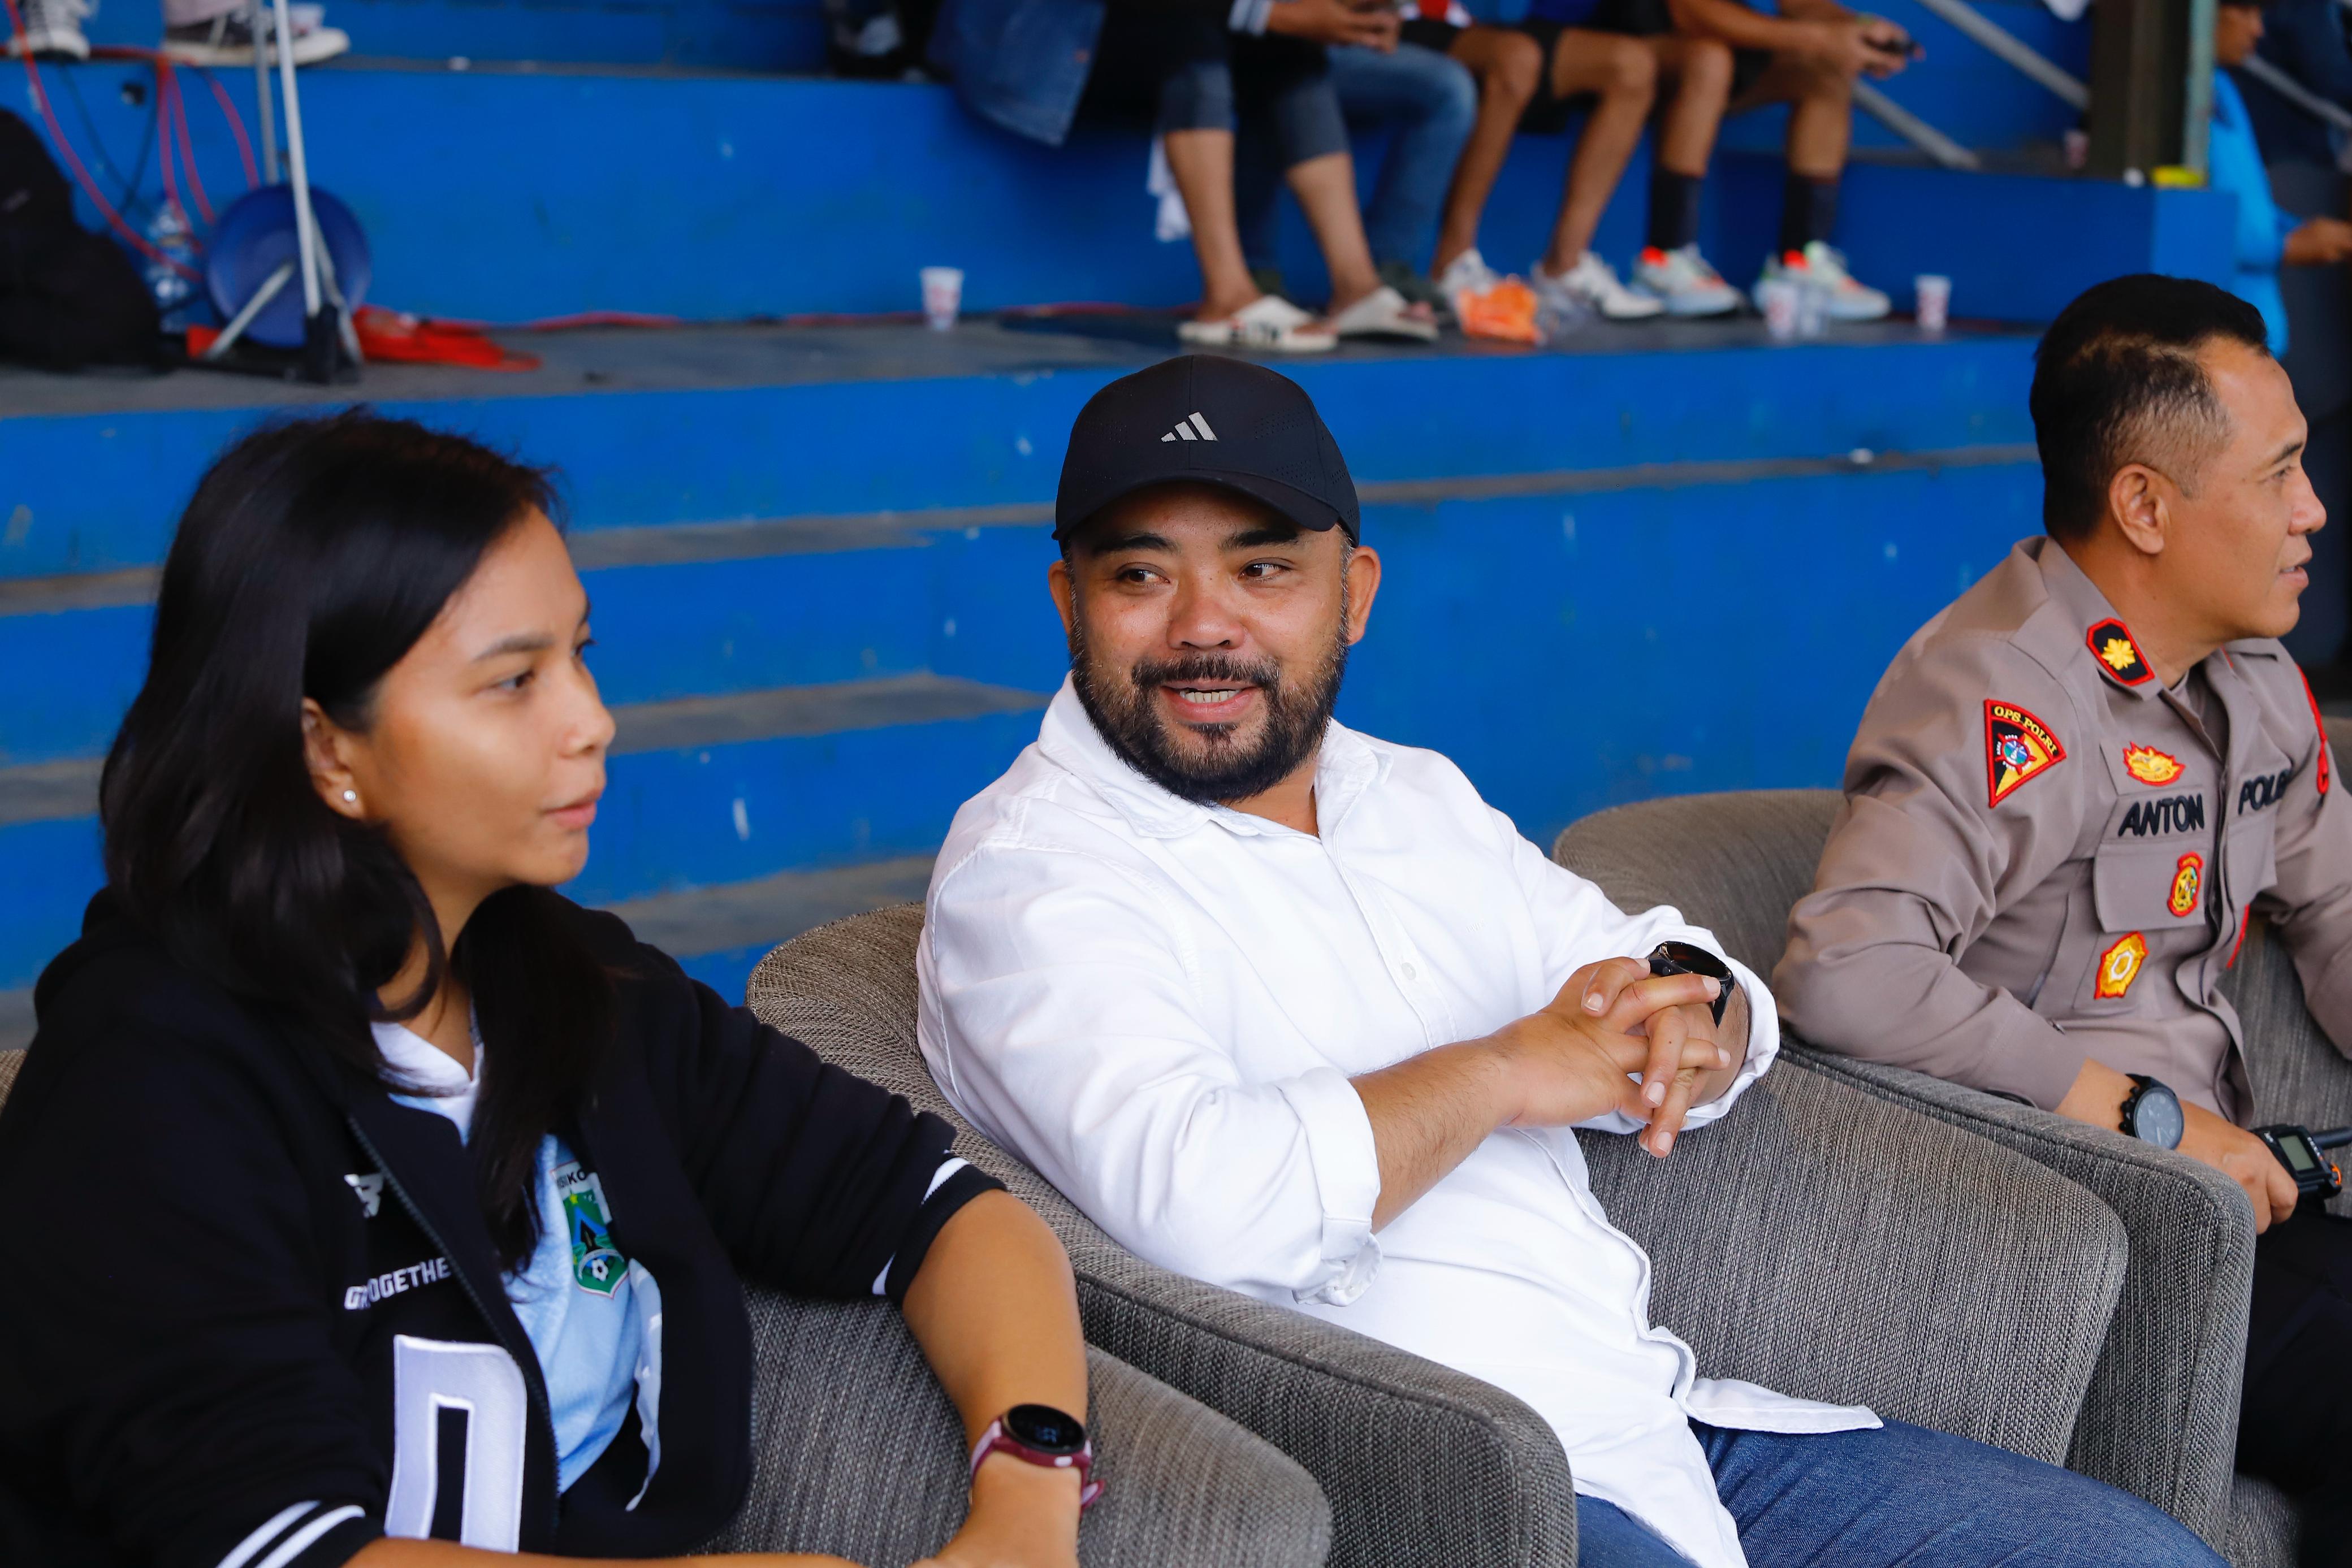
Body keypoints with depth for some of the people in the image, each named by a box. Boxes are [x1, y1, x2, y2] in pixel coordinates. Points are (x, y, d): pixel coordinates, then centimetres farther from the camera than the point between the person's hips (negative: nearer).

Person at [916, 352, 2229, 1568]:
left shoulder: (1418, 798, 17)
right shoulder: (1032, 870, -7)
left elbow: (1693, 996, 21)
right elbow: (1198, 1199, -24)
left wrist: (1691, 1028, -4)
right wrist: (1500, 1072, -13)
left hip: (1666, 1423, 8)